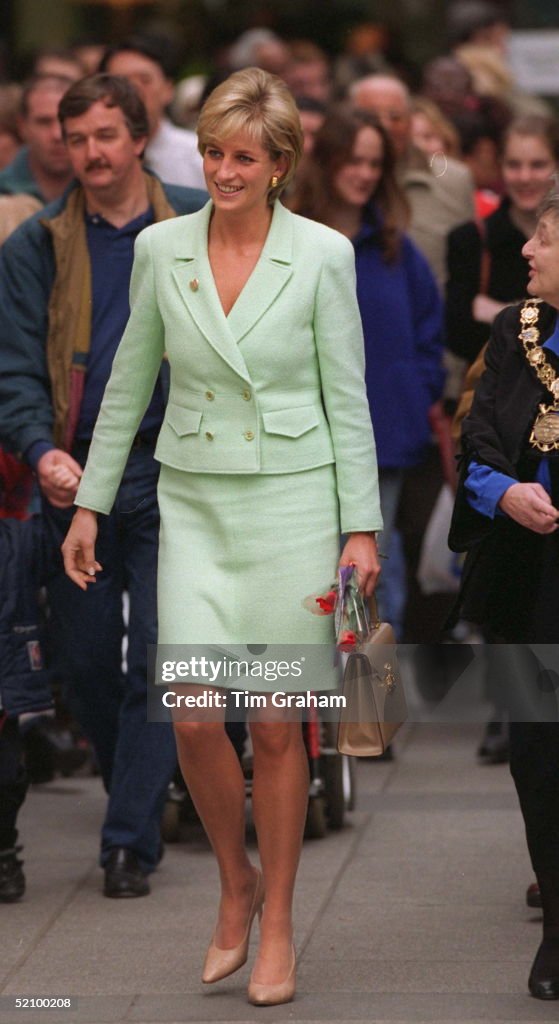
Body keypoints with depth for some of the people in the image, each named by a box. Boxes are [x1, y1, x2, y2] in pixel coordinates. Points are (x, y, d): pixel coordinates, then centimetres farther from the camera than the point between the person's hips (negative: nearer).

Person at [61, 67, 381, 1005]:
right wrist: (90, 505, 9)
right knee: (195, 717, -7)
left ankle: (277, 926, 16)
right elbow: (128, 388, 10)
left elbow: (347, 398, -2)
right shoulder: (160, 250, 2)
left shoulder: (323, 255, -5)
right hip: (195, 505, 2)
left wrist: (362, 528, -4)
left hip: (291, 504, -2)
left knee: (275, 726, 1)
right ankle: (236, 885, 19)